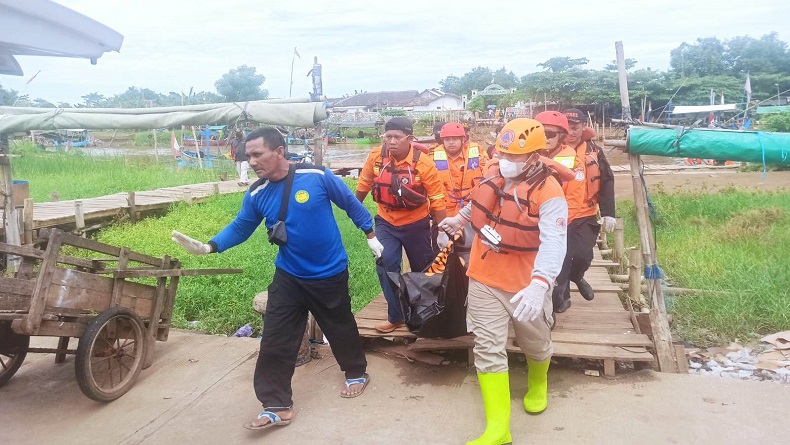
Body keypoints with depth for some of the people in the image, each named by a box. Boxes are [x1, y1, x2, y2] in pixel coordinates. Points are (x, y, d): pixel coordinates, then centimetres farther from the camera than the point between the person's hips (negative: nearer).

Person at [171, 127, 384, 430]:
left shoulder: (317, 176, -18)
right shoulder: (256, 194, -7)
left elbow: (351, 204, -7)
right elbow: (240, 228, 3)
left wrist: (371, 236, 0)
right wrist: (208, 247, -12)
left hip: (330, 273, -3)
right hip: (288, 276, 3)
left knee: (341, 328, 16)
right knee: (275, 342, -1)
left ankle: (357, 373, 43)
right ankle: (277, 406, 11)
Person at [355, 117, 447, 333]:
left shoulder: (423, 163, -22)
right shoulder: (376, 156, -15)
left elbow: (437, 198, -15)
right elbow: (364, 184, 3)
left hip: (416, 223, -1)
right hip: (386, 221, 2)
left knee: (423, 269, 12)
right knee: (386, 264, -12)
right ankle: (396, 316, 4)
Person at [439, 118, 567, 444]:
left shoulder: (549, 193, -22)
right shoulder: (493, 173, -4)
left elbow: (554, 244, -34)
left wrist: (539, 285, -48)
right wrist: (460, 218, 34)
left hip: (526, 285, -4)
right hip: (484, 279, 4)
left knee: (535, 344, 18)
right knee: (488, 348, 0)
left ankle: (538, 384, 53)